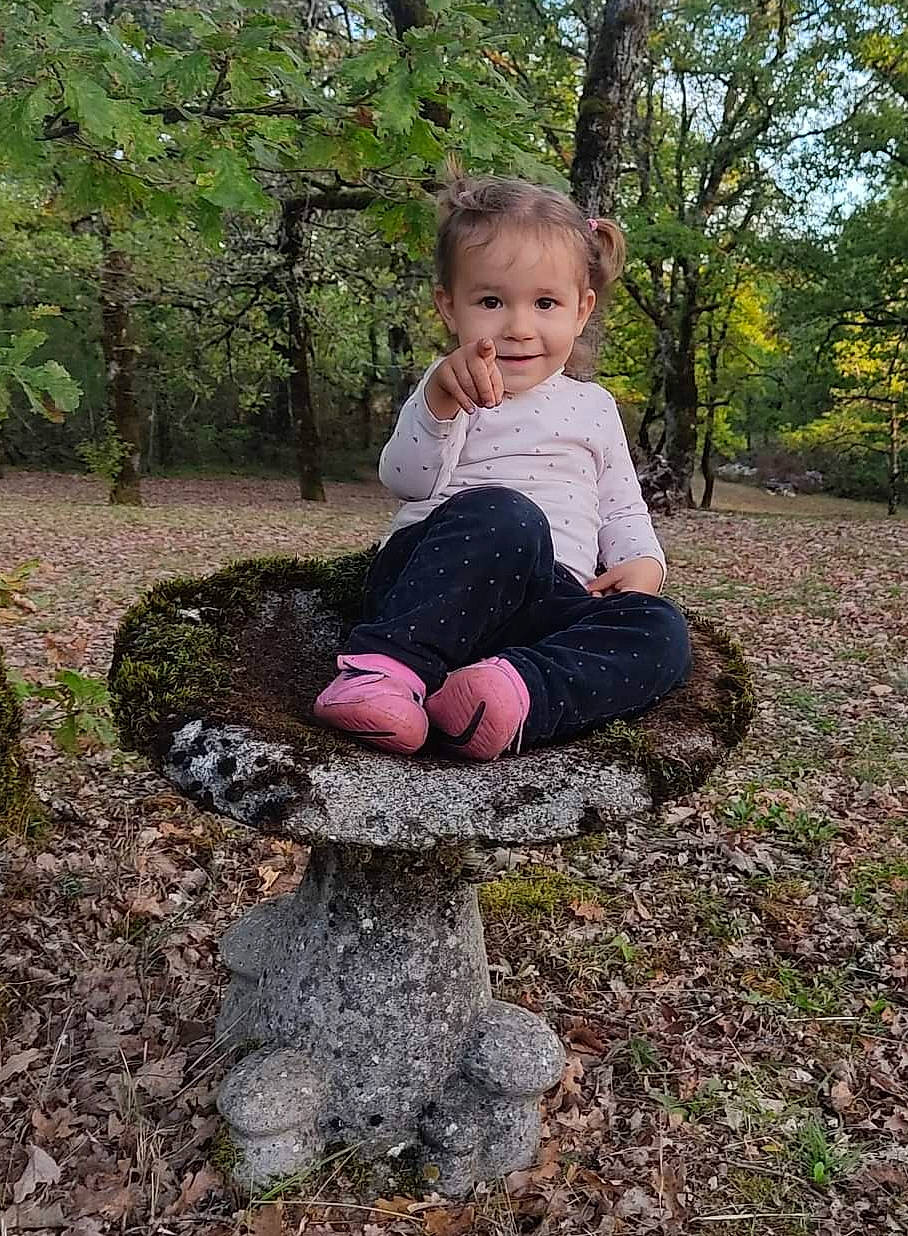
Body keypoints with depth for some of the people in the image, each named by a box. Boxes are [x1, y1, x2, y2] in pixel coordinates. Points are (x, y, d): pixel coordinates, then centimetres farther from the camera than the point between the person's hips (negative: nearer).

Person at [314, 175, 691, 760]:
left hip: (548, 601, 4)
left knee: (660, 631, -23)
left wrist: (643, 561, 4)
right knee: (504, 516, -35)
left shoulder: (593, 406, 22)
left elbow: (623, 510, 26)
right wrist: (439, 401, -24)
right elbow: (408, 481, -6)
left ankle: (522, 690, -44)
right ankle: (386, 665, -40)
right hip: (437, 588, -3)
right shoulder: (448, 393, 11)